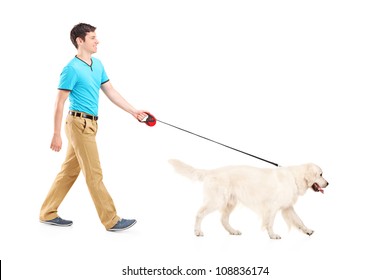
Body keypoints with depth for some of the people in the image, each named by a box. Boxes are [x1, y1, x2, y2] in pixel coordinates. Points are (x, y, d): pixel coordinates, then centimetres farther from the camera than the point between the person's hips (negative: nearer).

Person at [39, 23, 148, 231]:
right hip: (79, 124, -9)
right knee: (94, 174, -3)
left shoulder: (97, 64, 12)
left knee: (70, 171, 14)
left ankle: (48, 213, 24)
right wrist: (56, 135, -13)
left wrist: (133, 111, 13)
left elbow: (111, 92, 16)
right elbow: (59, 103, -12)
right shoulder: (72, 69, -13)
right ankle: (111, 220, 3)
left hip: (89, 125, 9)